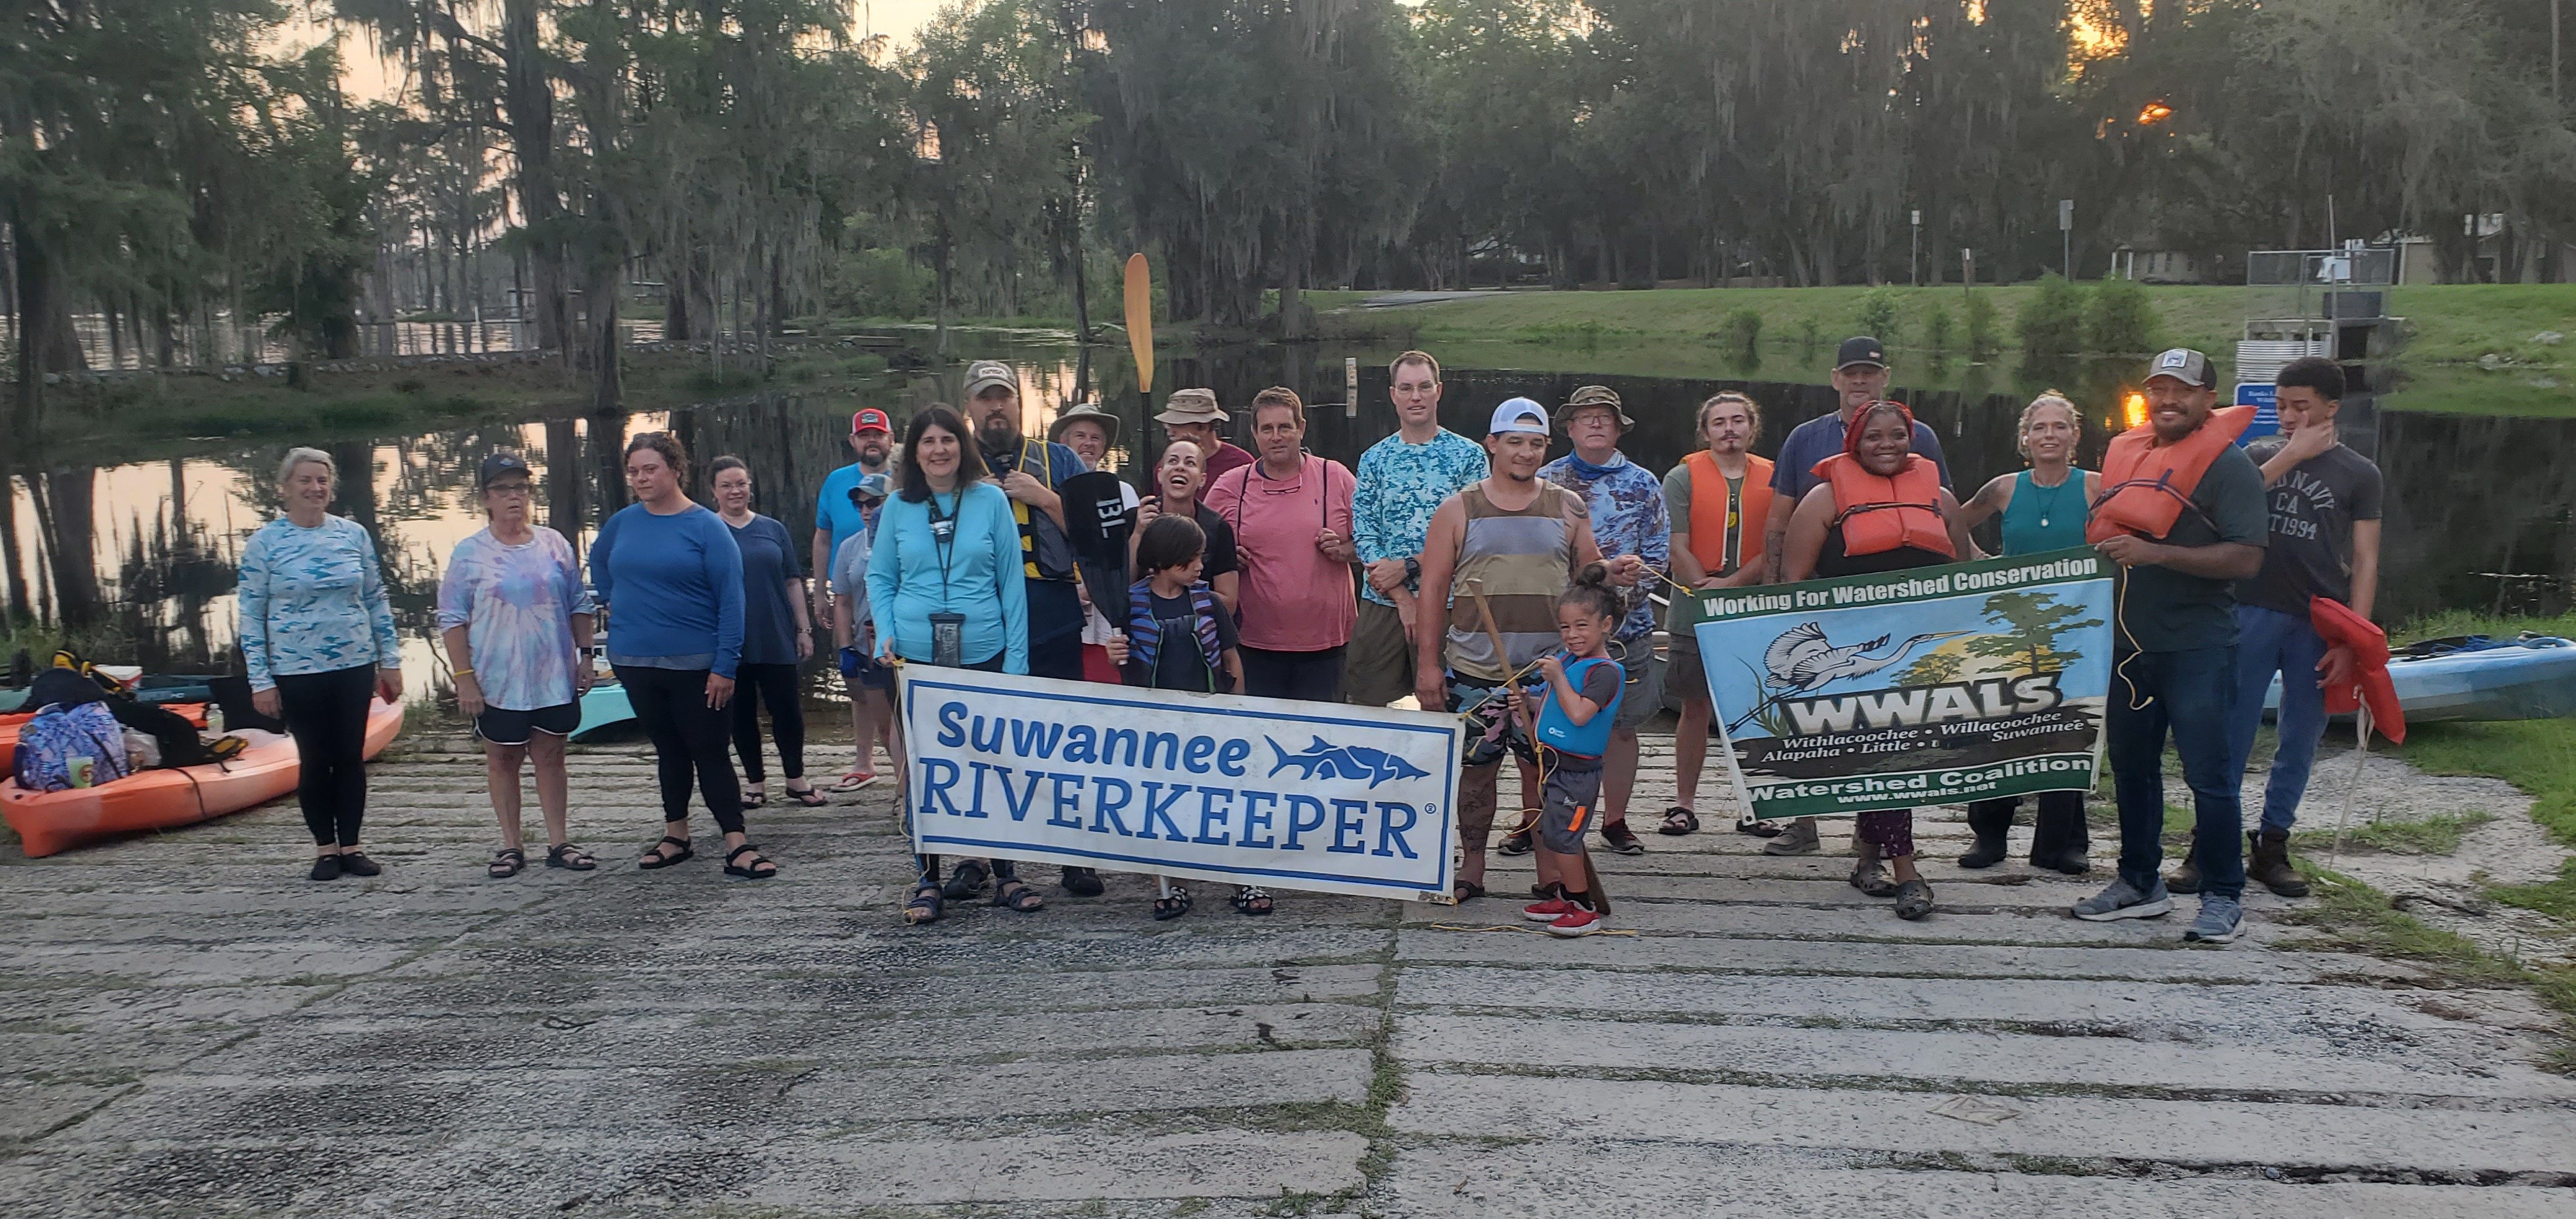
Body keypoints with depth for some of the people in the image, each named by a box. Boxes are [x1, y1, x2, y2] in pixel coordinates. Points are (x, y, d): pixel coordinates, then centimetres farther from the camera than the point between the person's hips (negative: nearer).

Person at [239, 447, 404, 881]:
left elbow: (377, 600, 9)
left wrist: (391, 660, 6)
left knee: (352, 757, 6)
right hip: (297, 672, -2)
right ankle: (325, 848, 18)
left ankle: (350, 846, 17)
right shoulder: (264, 543, -4)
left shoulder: (354, 534, 3)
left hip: (355, 666, 2)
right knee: (315, 759, 5)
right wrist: (260, 680, -6)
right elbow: (250, 615, -3)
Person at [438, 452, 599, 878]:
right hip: (498, 682, -2)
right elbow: (452, 619, -4)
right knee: (502, 761, 7)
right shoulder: (469, 553, -3)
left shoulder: (554, 544, 5)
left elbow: (580, 604, 12)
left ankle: (559, 842, 14)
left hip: (554, 677, 2)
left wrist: (585, 655, 5)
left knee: (550, 756, 8)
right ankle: (512, 845, 16)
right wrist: (464, 677, -10)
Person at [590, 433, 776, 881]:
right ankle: (676, 836, 24)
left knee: (710, 753, -3)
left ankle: (737, 844, -2)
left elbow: (730, 599, -12)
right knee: (669, 750, 14)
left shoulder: (707, 527, -9)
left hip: (695, 664, -4)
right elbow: (599, 564, 28)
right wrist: (613, 602, 14)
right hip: (635, 662, 4)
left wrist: (725, 666, -17)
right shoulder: (622, 523, 5)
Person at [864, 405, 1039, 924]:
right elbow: (880, 578, 13)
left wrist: (1016, 660, -3)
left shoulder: (992, 501, 1)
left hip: (983, 654, -1)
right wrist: (886, 635, -4)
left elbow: (1012, 581, 2)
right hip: (915, 657, 1)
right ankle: (928, 880, 14)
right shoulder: (898, 508, 5)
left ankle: (1003, 872, 18)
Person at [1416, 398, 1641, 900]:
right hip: (1476, 670, -1)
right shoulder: (1459, 510, 4)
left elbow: (1588, 572, 18)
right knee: (1477, 766, 5)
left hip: (1549, 669, 1)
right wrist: (1428, 662, -1)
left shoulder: (1568, 508, 10)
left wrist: (1613, 574, -6)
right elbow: (1433, 589, 3)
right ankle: (1472, 865, 19)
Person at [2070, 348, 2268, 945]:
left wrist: (2156, 554, -23)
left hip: (2198, 646, -7)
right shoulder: (2124, 454, 12)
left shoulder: (2229, 465, -7)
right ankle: (2140, 883, 26)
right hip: (2129, 641, 7)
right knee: (2130, 765, 13)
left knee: (2209, 773, -1)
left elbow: (2246, 559, -17)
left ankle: (2223, 897, 10)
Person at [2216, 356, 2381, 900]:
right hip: (2252, 614, 0)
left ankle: (2272, 846, 17)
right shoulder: (2261, 454, 11)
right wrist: (2291, 455, -9)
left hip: (2319, 626, 0)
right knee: (2230, 733, -2)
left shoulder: (2359, 474, 7)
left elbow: (2365, 561, 3)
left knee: (2301, 740, 6)